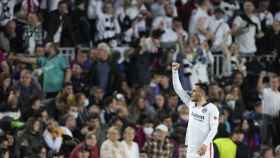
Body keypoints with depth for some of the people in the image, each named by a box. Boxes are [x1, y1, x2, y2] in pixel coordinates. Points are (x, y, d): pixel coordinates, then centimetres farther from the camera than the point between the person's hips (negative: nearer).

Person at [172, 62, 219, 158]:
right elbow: (178, 89, 13)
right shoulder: (191, 105, 11)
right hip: (191, 149, 7)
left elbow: (214, 129, -12)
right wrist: (175, 71, 7)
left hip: (204, 149, -7)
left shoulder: (211, 108, -8)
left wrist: (205, 144, -22)